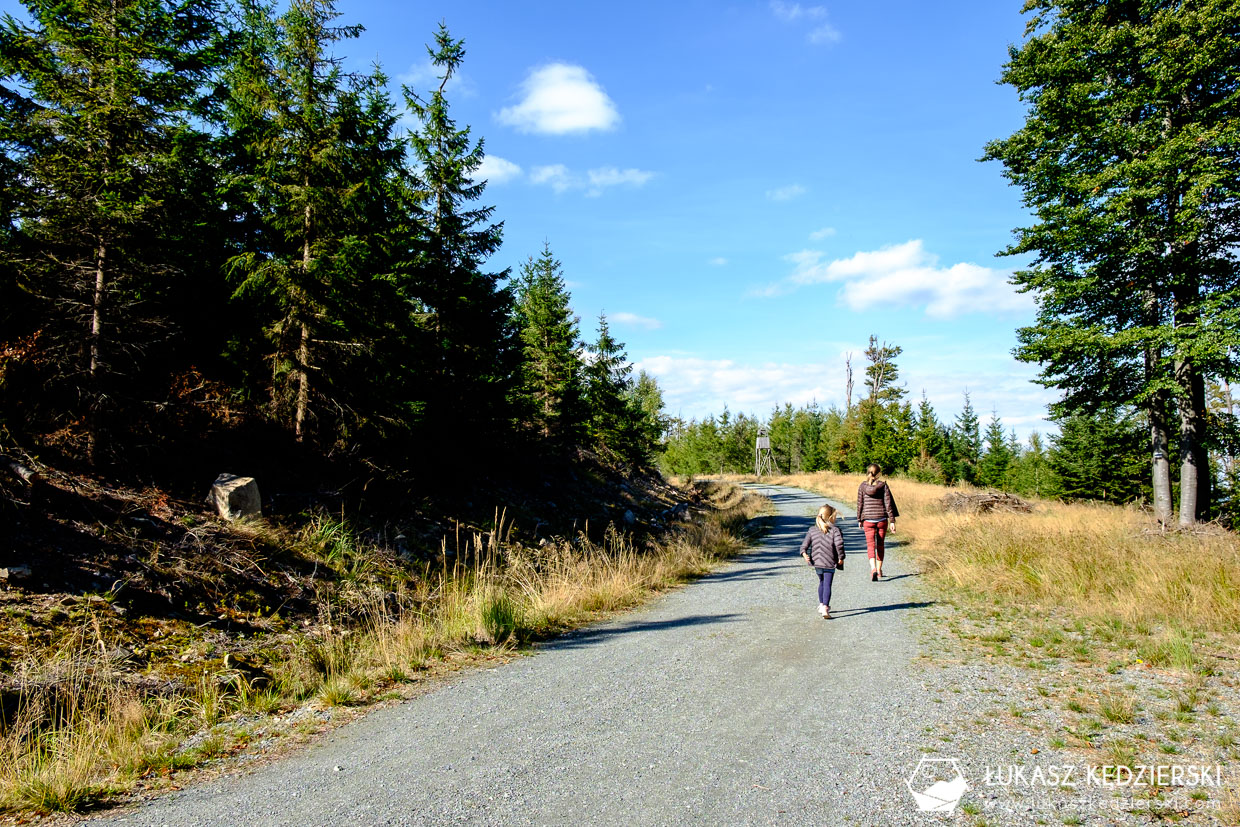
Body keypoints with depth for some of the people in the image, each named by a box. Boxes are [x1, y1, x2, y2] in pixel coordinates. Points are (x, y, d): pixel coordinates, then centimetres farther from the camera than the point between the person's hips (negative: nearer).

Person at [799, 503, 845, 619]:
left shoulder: (812, 530, 7)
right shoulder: (835, 529, -8)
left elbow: (804, 544, -1)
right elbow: (839, 544, -19)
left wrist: (804, 553, -9)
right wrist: (841, 557, -11)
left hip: (817, 562, 5)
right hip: (829, 562, -5)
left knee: (822, 582, 24)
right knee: (827, 585, -4)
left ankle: (821, 605, 31)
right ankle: (825, 608, -16)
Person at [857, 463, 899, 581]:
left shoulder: (862, 486, -1)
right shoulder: (883, 485, -3)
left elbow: (860, 504, 3)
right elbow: (888, 504, -4)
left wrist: (859, 520, 13)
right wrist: (892, 520, -1)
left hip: (868, 519, -1)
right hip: (882, 519, 1)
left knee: (870, 545, -2)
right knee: (880, 545, 15)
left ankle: (873, 568, -23)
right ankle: (879, 570, 23)